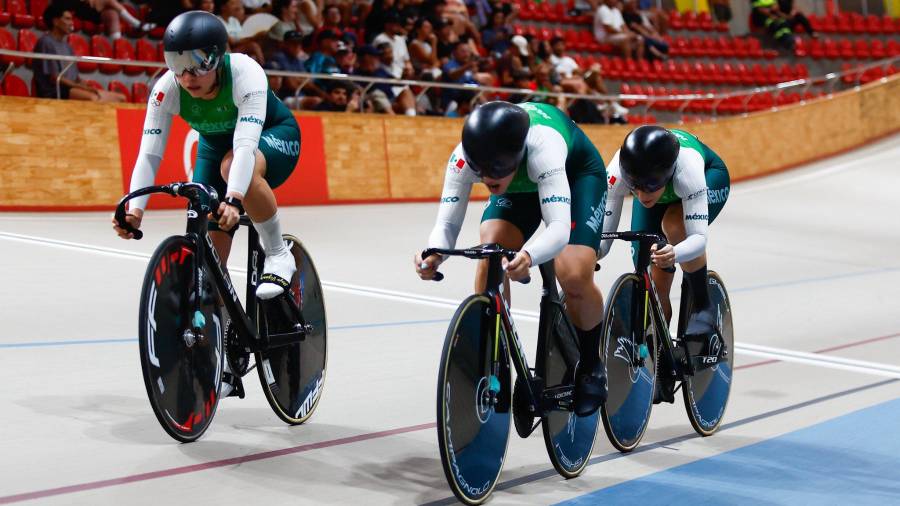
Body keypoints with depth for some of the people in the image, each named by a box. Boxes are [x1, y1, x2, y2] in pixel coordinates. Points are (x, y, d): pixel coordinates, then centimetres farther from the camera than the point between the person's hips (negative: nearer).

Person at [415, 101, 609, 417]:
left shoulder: (542, 147, -45)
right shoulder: (464, 157, -33)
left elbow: (559, 227, -53)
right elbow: (447, 224, -34)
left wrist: (528, 256, -73)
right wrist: (434, 255, -57)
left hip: (577, 173, -4)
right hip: (520, 184, 4)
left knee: (574, 276, -23)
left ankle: (591, 367, 5)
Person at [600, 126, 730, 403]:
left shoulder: (686, 167, -44)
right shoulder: (619, 171, -38)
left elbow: (699, 237, -47)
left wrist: (675, 254, -68)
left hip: (711, 177, -3)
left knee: (675, 225, -36)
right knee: (652, 278, -8)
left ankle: (703, 308, -13)